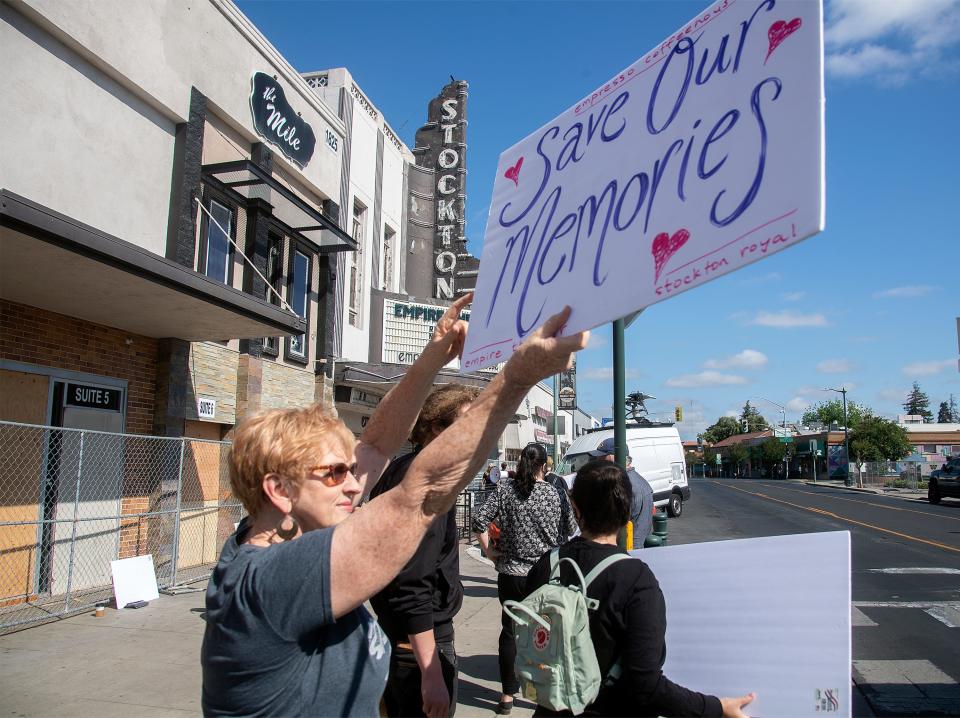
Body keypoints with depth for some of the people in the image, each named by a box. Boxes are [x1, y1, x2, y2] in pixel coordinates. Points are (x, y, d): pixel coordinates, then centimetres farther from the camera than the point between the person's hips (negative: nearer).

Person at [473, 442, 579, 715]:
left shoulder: (505, 488, -6)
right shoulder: (553, 493, -8)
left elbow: (480, 520, -12)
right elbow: (571, 529, 0)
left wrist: (488, 550, -1)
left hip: (510, 573, 1)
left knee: (510, 633, 13)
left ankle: (507, 695, 19)